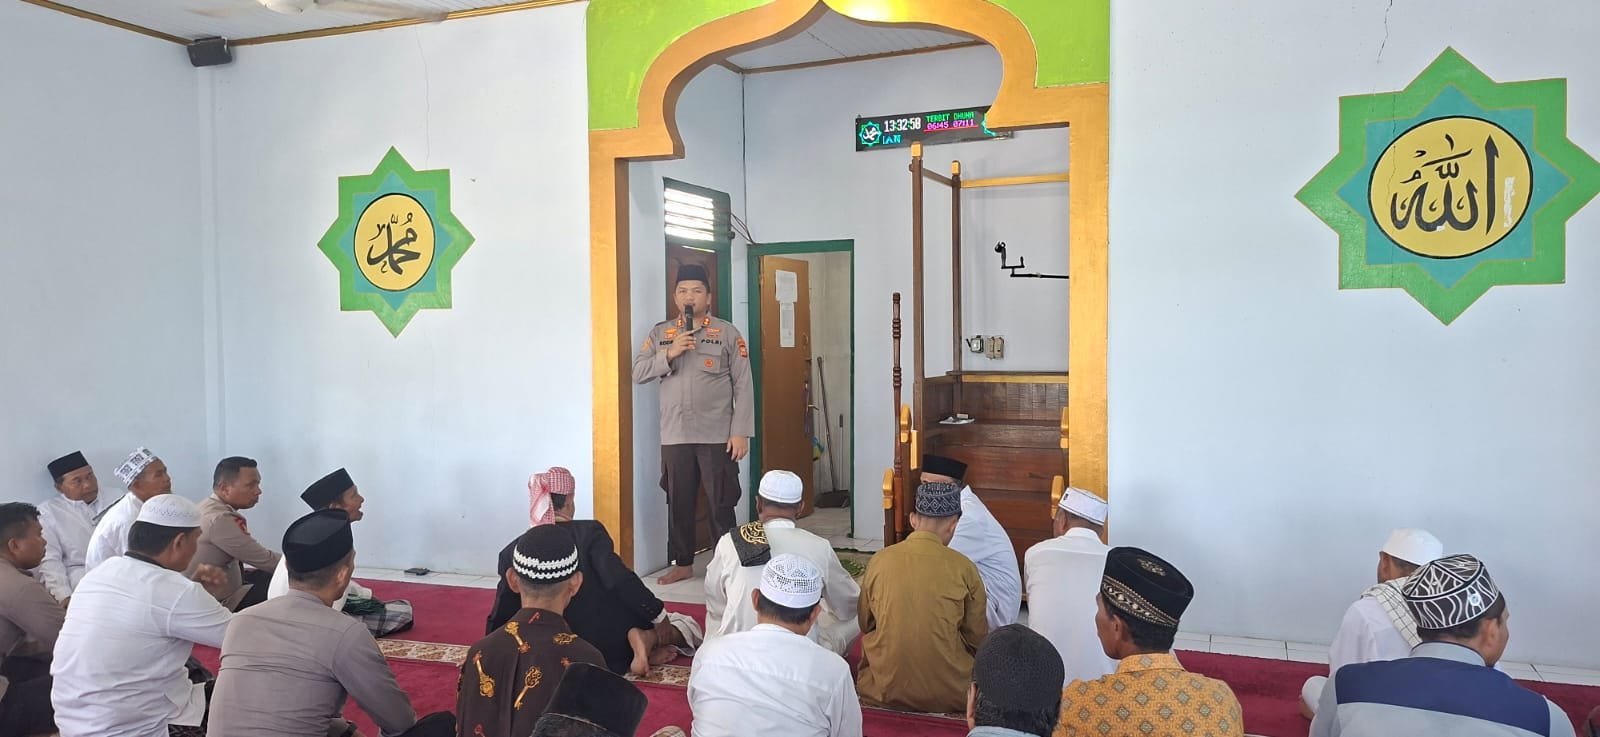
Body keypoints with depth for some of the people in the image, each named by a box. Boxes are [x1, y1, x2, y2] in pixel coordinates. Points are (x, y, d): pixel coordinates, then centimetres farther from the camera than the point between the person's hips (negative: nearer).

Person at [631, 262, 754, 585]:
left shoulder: (727, 333, -1)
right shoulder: (660, 332, 9)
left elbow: (743, 386, -3)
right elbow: (638, 373, 2)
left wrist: (741, 432, -10)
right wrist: (669, 354, -13)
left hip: (717, 435, -3)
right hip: (674, 435, 3)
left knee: (722, 503, 3)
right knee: (678, 502, 12)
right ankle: (682, 563, 26)